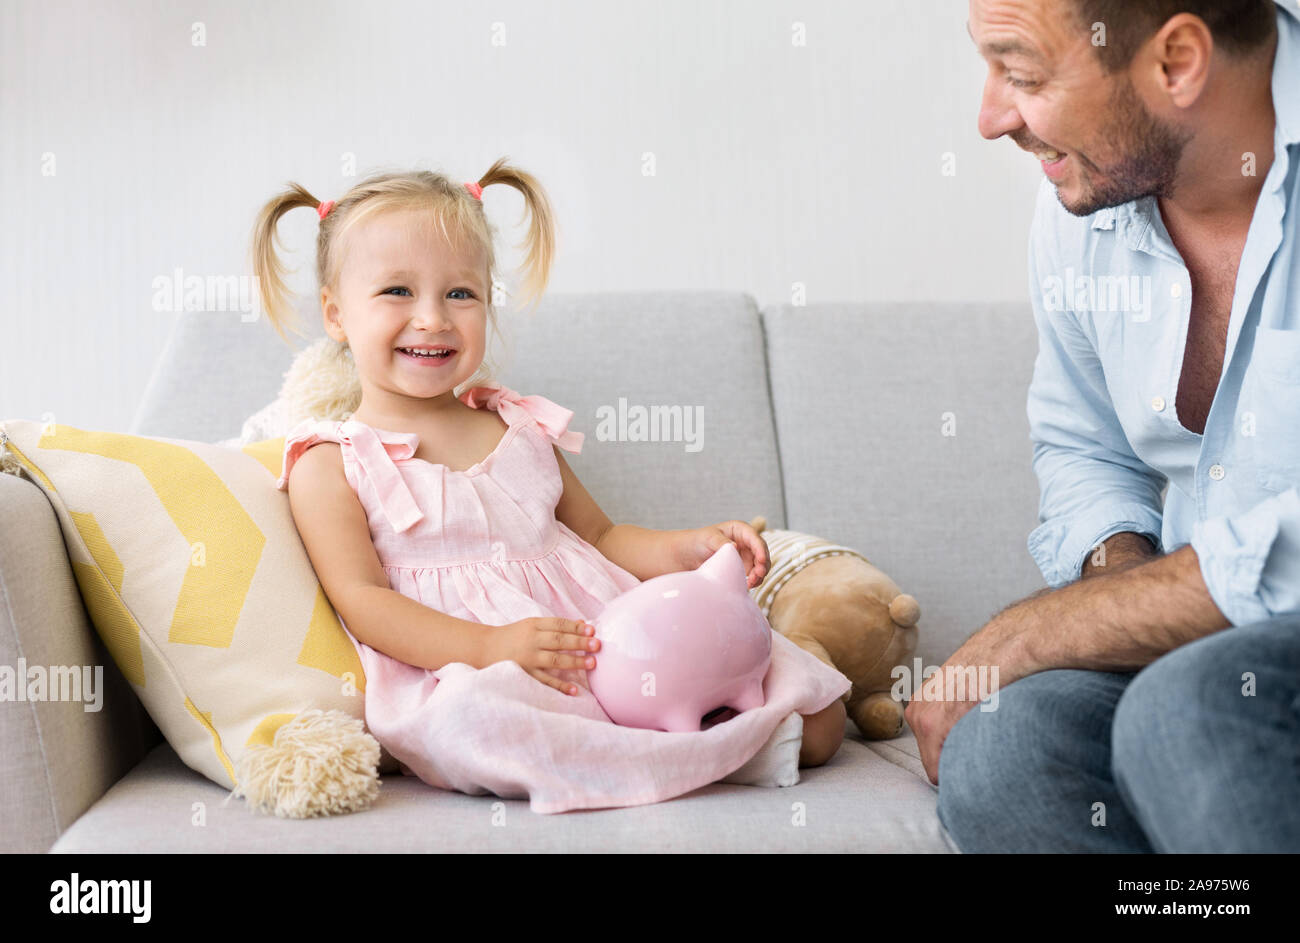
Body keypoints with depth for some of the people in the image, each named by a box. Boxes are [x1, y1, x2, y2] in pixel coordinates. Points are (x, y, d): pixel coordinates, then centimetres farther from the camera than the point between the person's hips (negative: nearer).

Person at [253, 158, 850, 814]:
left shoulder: (523, 428, 18)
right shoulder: (330, 464, 2)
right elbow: (363, 601, -8)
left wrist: (684, 549, 1)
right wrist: (490, 646, -23)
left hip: (614, 639, 4)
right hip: (459, 671, -3)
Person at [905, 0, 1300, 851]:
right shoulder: (1080, 212, 4)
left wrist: (1013, 642, -16)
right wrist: (1129, 580, -5)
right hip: (1210, 645, 5)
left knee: (1187, 709, -34)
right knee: (998, 753, -23)